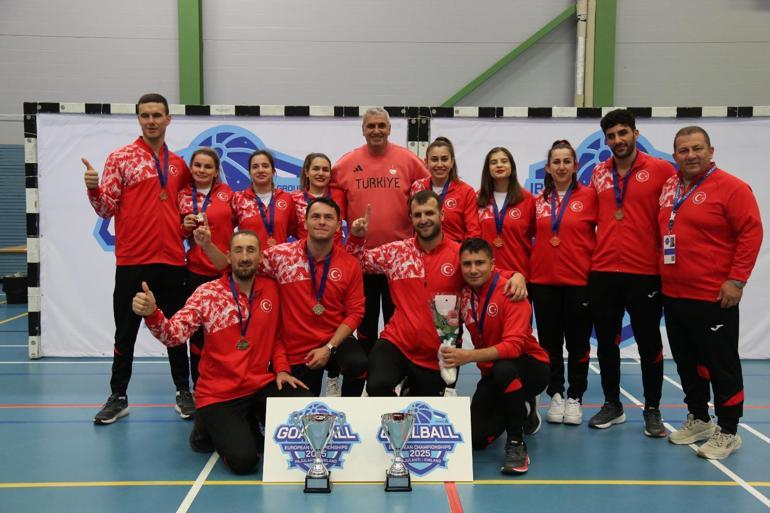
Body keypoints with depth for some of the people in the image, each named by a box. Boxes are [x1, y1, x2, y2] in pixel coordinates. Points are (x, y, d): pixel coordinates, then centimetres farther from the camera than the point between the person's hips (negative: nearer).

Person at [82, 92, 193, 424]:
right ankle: (118, 397, 18)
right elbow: (106, 210, -5)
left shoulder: (178, 164, 11)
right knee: (125, 332, 6)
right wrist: (94, 188, -23)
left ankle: (183, 393, 22)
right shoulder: (121, 158, -1)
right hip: (132, 261, -3)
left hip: (172, 260, 3)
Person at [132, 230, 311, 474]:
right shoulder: (208, 293, -7)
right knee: (243, 460, -22)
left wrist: (282, 369, -3)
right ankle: (211, 428, 14)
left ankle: (249, 425, 9)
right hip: (219, 395, -4)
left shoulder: (271, 289, 2)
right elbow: (175, 334, -16)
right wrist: (151, 313, -34)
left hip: (261, 385, 4)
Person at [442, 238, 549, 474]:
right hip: (492, 373, 6)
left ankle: (516, 444, -19)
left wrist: (468, 356, -40)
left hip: (529, 368, -5)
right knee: (475, 439, -7)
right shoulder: (463, 293, -4)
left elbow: (514, 345, -30)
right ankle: (520, 411, 24)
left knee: (504, 369, -39)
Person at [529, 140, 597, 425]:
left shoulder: (589, 196, -3)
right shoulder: (538, 200, 7)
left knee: (578, 342, 6)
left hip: (579, 280, -3)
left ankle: (575, 397, 20)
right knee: (550, 342, 10)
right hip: (543, 281, 3)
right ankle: (556, 395, 24)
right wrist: (525, 270, 5)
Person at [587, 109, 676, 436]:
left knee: (649, 344, 6)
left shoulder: (661, 170, -3)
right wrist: (589, 251, 11)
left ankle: (652, 410, 20)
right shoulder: (598, 173, 9)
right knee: (606, 342, 11)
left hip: (644, 272, -4)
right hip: (602, 271, 4)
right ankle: (612, 404, 26)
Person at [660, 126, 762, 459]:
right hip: (673, 294, 7)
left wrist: (736, 280, -17)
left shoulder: (731, 188, -9)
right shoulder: (668, 188, 10)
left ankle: (727, 432, 13)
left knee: (721, 365, 2)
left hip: (713, 298, -7)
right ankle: (697, 419, 31)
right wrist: (660, 274, 14)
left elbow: (751, 233, -13)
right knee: (686, 362, 16)